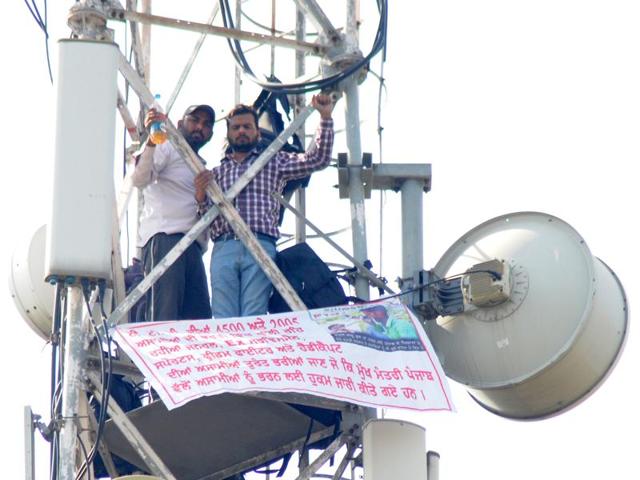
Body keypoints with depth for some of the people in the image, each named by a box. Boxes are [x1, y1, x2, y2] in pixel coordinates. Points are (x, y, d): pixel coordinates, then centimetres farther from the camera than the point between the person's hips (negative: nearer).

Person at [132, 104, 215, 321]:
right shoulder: (167, 148, 7)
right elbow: (140, 179, -13)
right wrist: (151, 142, -29)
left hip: (193, 244, 8)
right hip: (164, 237, -8)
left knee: (200, 317, -4)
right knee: (164, 318, -19)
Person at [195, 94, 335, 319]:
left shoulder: (274, 162, 23)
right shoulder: (217, 172, 26)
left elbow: (318, 159, 14)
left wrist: (325, 118, 6)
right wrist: (201, 197, -4)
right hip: (224, 248, 2)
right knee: (223, 320, -11)